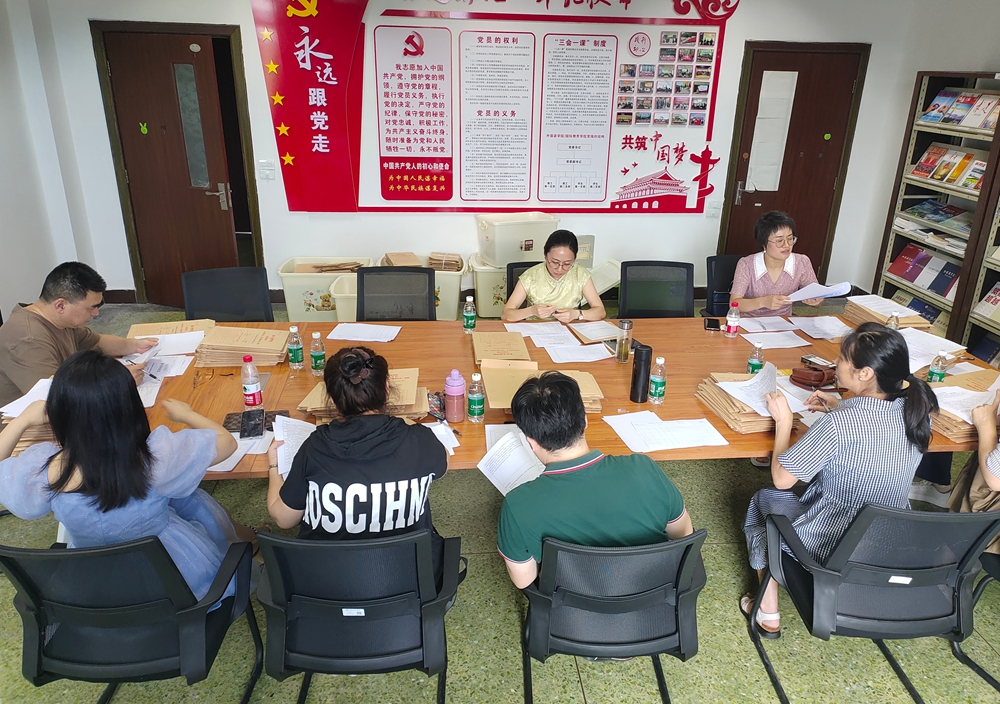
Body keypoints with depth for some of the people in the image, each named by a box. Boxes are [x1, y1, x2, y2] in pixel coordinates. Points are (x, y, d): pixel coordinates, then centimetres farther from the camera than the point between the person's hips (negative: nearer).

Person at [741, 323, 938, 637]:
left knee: (762, 500, 21)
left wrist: (783, 420, -9)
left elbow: (781, 479, -20)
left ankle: (768, 615, 28)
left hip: (829, 548, -6)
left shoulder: (838, 423, -32)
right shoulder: (917, 410, -11)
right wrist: (841, 408, 6)